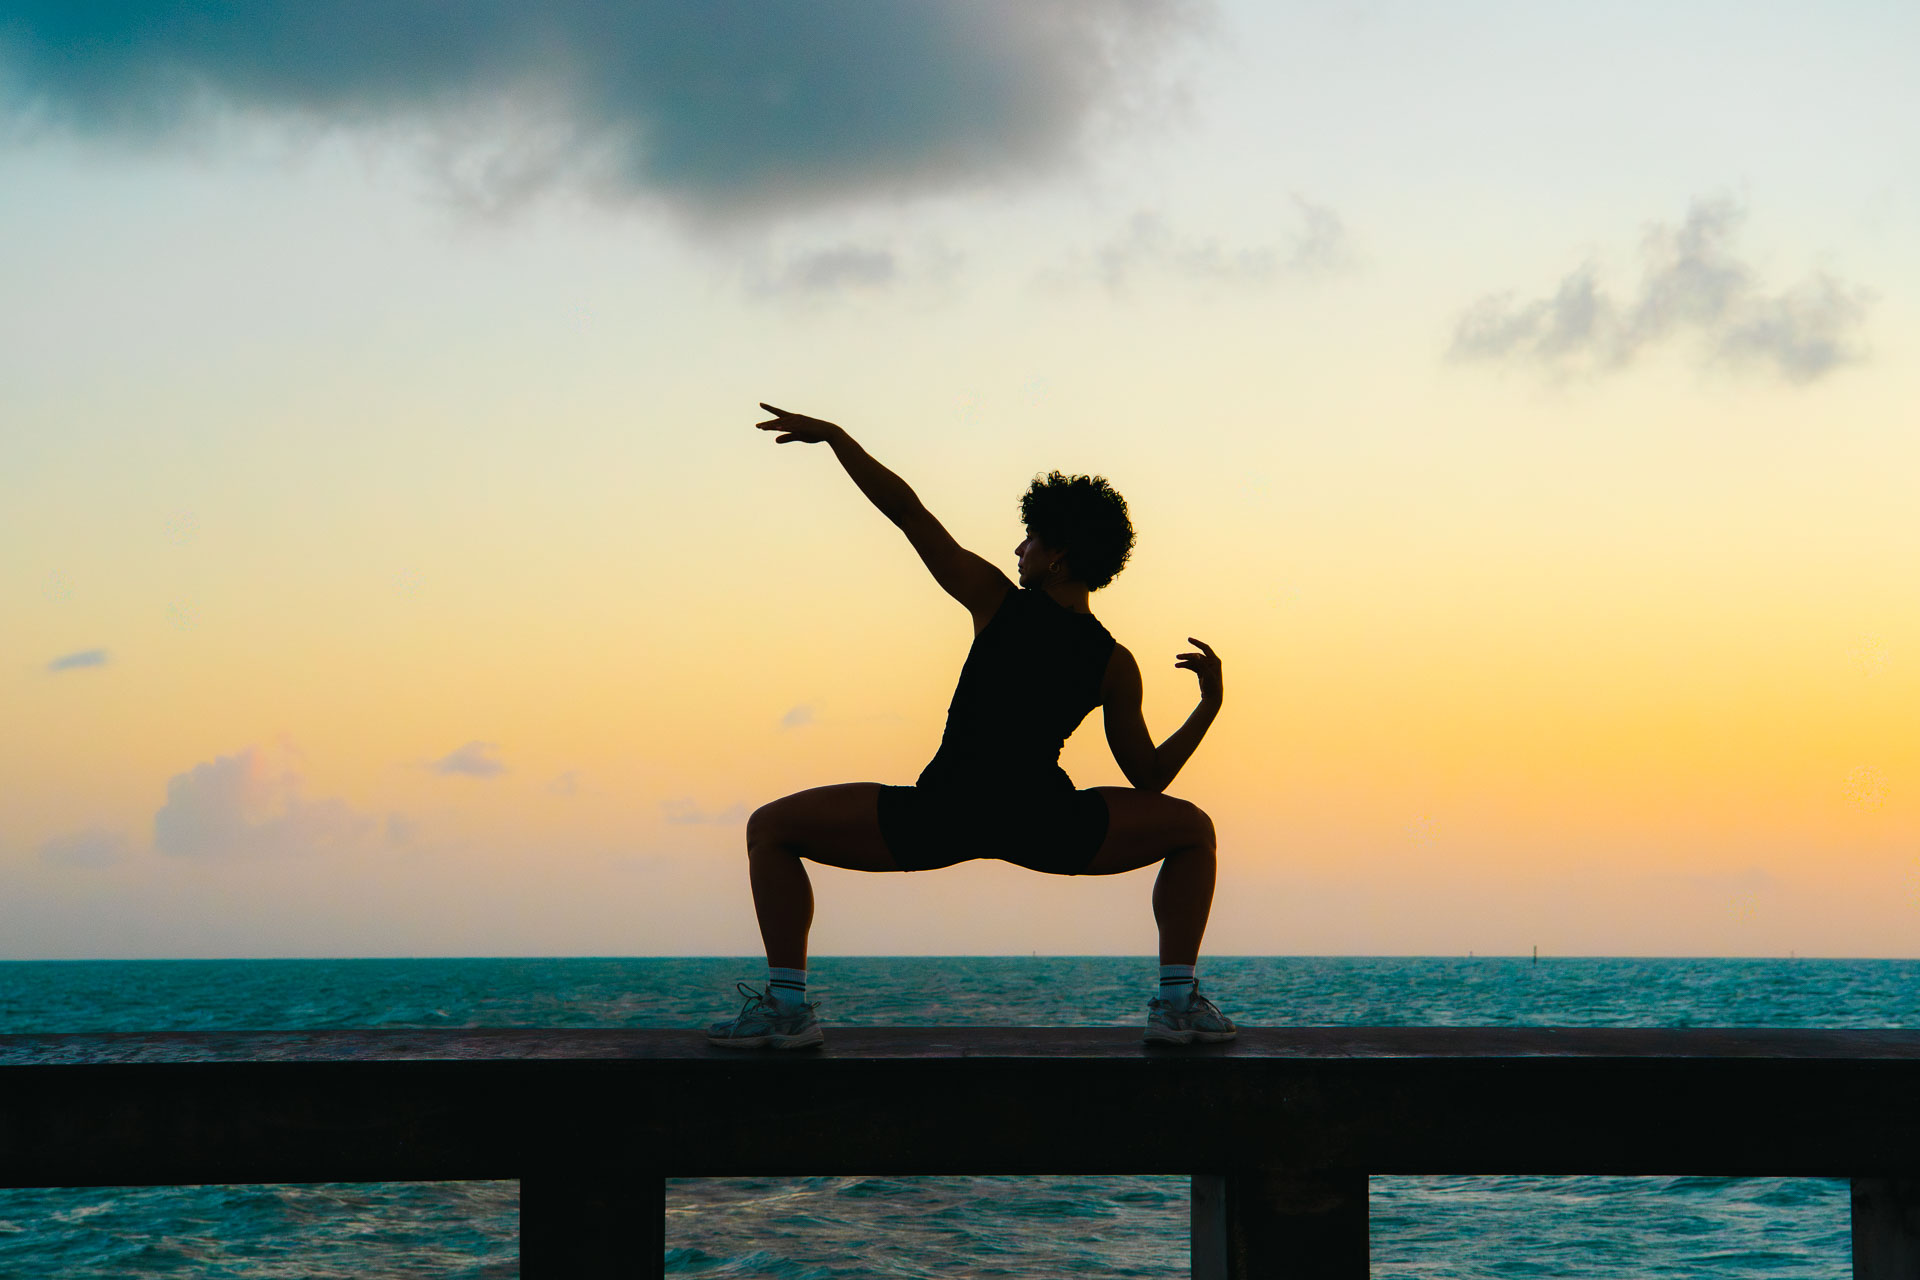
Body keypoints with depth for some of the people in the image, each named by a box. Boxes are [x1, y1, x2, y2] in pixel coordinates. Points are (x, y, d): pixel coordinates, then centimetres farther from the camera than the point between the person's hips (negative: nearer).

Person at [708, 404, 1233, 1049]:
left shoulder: (996, 601, -1)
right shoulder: (1115, 666, 4)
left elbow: (904, 509, 0)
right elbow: (1150, 777, 9)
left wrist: (834, 436, 9)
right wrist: (1210, 704, 19)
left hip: (938, 820, -2)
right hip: (1044, 831, 2)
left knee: (770, 828, 14)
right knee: (1191, 829, 24)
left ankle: (786, 1002, -1)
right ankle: (1178, 1001, 8)